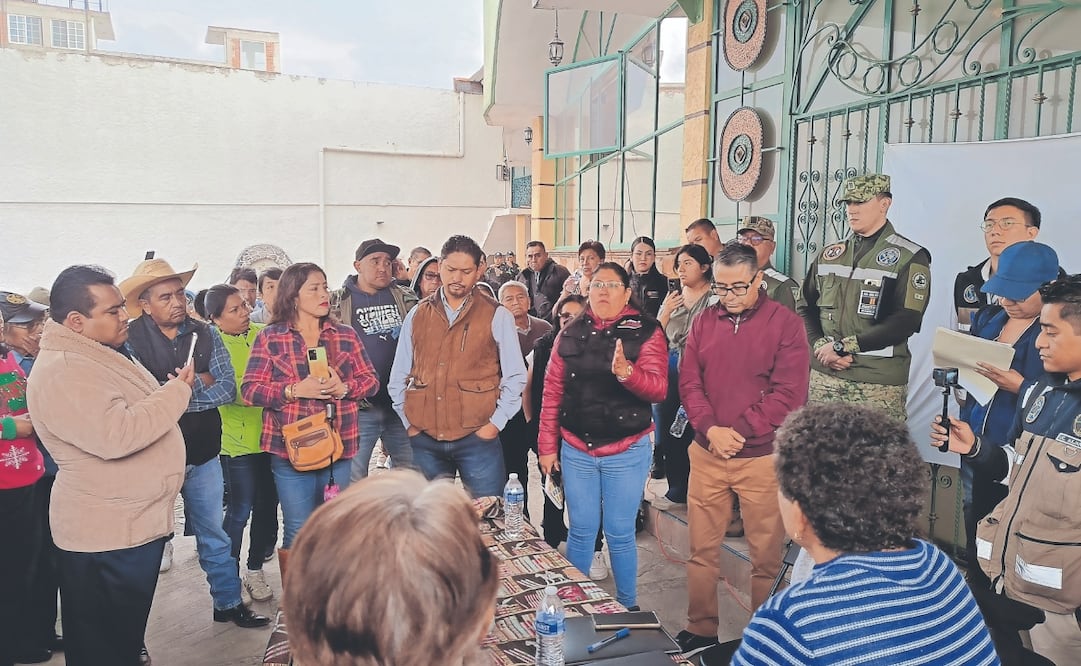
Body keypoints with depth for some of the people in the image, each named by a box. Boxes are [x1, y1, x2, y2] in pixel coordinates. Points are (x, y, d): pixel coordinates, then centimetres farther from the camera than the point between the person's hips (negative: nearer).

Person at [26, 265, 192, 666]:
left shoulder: (104, 355, 11)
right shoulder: (61, 372, -22)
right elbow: (117, 435, -32)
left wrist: (174, 390, 8)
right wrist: (177, 392, -21)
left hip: (136, 522, 10)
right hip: (106, 534, -10)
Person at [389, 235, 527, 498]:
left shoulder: (497, 316, 1)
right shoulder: (417, 315, 10)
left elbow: (515, 376, 1)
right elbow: (398, 376, 13)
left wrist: (495, 423, -5)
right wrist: (408, 421, 6)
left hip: (478, 438, -2)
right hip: (425, 440, 3)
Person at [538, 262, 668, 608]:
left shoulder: (646, 332, -4)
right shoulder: (571, 333, 5)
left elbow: (658, 388, -14)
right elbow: (552, 391, 5)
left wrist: (626, 372, -33)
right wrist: (547, 445, 4)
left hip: (627, 451, -2)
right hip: (576, 449, 3)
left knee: (620, 534, 6)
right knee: (581, 531, 12)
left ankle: (627, 608, 26)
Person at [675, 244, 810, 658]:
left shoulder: (785, 323, -5)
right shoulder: (704, 321, 7)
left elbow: (789, 393, -11)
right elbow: (688, 382, 5)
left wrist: (739, 433, -14)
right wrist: (710, 429, -11)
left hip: (763, 457, -3)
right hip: (707, 453, 4)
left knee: (765, 555, 6)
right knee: (702, 549, 11)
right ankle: (701, 630, 27)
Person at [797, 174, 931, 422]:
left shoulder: (910, 258, -1)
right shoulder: (829, 255, 14)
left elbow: (905, 321, -12)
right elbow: (805, 307, 12)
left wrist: (843, 346, -14)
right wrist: (821, 346, -6)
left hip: (878, 383, -4)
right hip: (822, 376, 4)